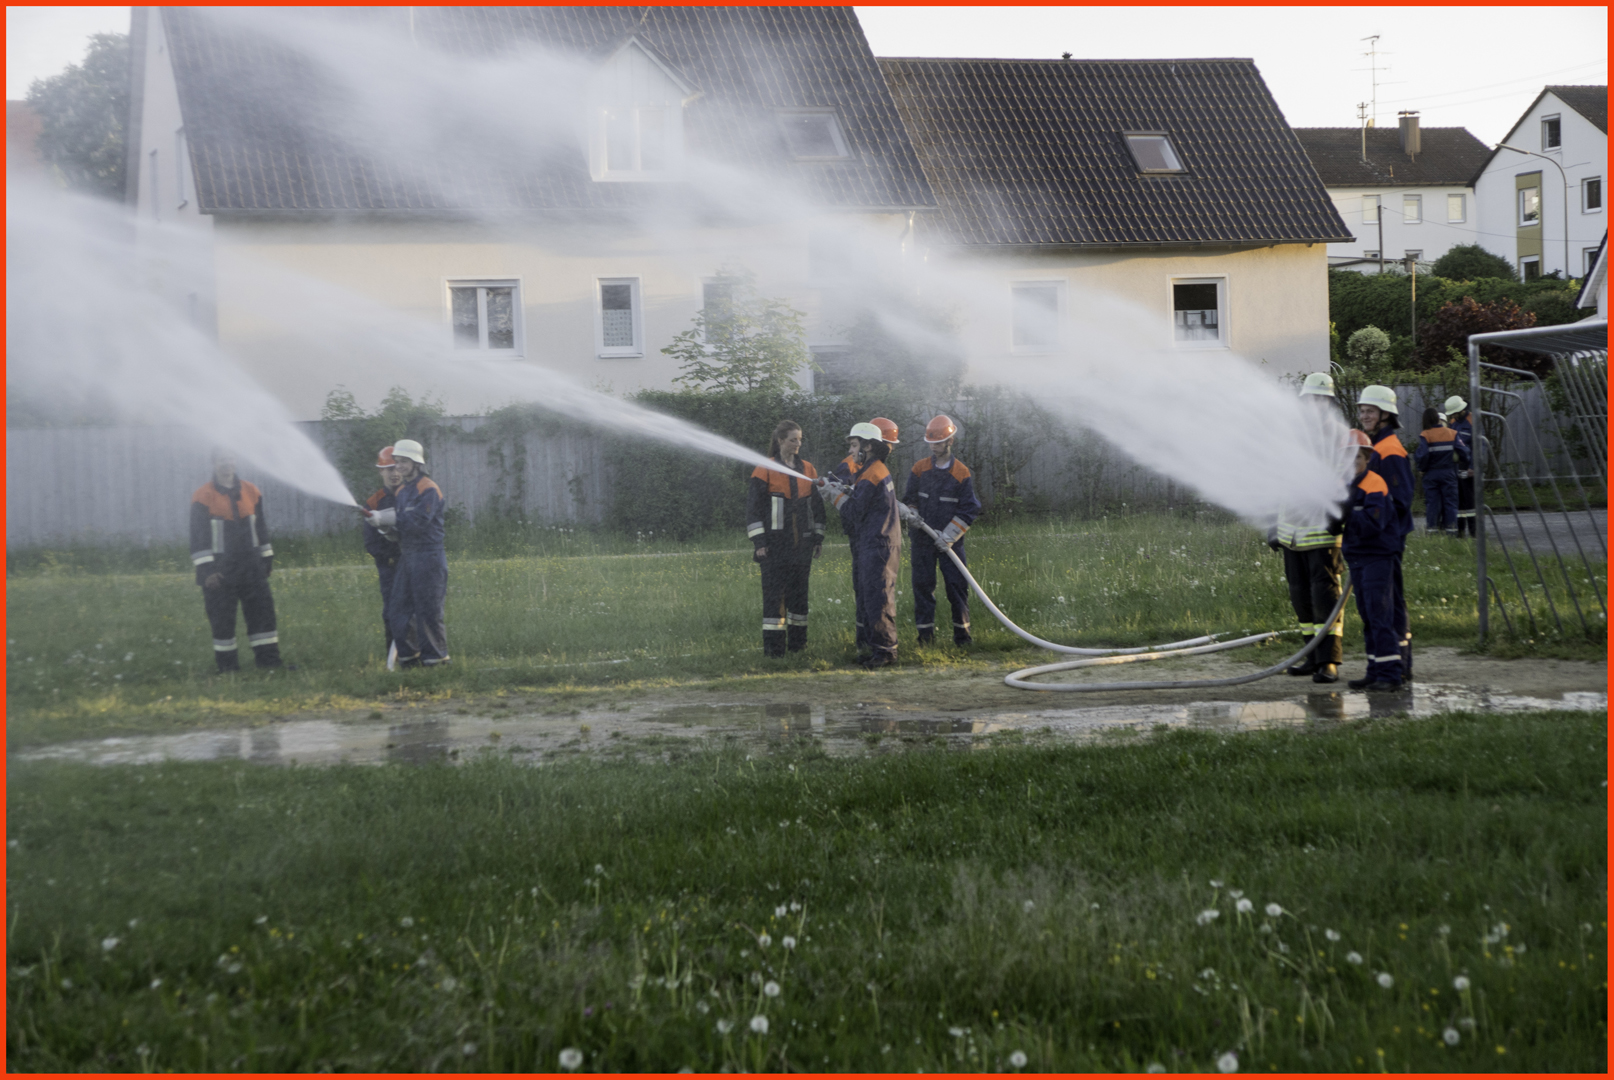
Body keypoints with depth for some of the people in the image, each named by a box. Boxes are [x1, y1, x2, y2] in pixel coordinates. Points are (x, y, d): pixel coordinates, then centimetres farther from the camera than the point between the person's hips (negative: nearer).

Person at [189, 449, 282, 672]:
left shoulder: (251, 492, 8)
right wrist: (206, 569, -13)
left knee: (262, 609, 1)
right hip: (220, 569, -4)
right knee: (222, 617, 1)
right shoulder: (203, 497, -6)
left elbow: (261, 527, 18)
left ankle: (268, 658, 6)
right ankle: (227, 664, 9)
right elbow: (198, 537, -7)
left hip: (251, 567, 4)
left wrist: (267, 558, 16)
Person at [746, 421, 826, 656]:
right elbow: (753, 508, -5)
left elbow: (817, 505, 17)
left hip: (802, 542, 5)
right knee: (774, 591, -5)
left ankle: (797, 642, 16)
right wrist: (759, 542, -11)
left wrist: (818, 539, 13)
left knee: (799, 591, 8)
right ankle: (773, 645, -3)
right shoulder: (765, 470, -4)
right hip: (776, 543, -5)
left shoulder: (807, 469, 11)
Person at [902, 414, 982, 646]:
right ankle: (926, 633, 8)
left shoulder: (961, 473, -3)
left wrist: (948, 535, -11)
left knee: (957, 584, -2)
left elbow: (969, 509, -3)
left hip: (950, 540, -2)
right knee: (922, 584, 2)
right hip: (922, 538, 2)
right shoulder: (919, 468, 4)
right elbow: (909, 498, 13)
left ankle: (962, 632, 6)